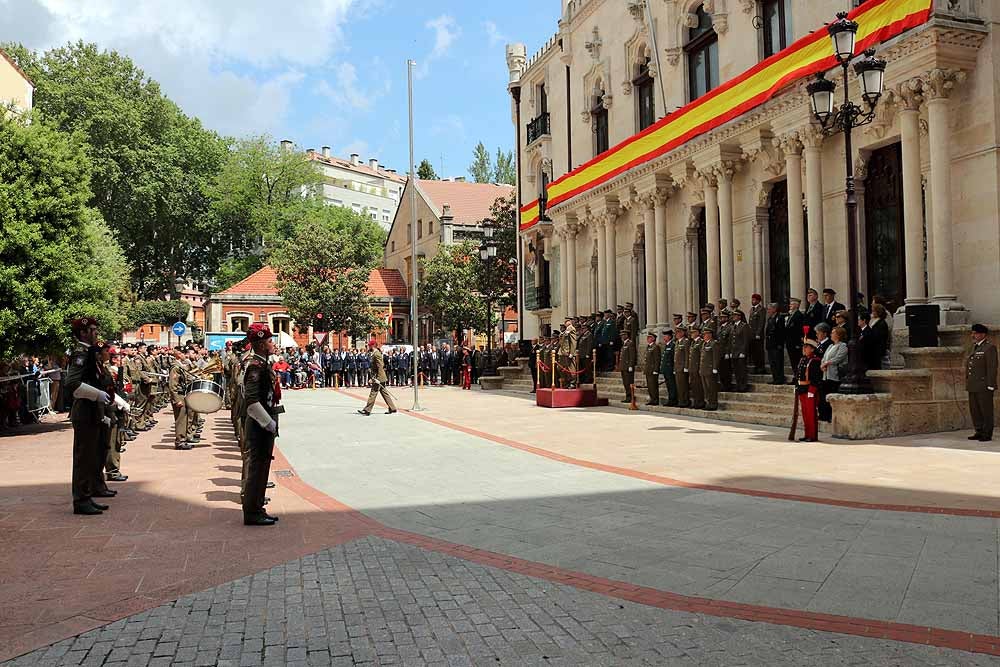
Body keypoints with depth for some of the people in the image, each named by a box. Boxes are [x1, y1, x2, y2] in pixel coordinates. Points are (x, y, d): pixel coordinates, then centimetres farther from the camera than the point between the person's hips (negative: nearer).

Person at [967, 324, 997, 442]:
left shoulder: (989, 348, -8)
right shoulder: (975, 348, 17)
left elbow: (992, 368, -13)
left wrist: (991, 386, -17)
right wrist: (968, 384, 15)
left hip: (984, 386, -8)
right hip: (973, 387, 8)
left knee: (986, 410, -2)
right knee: (975, 410, 8)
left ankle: (987, 434, 3)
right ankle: (979, 432, 15)